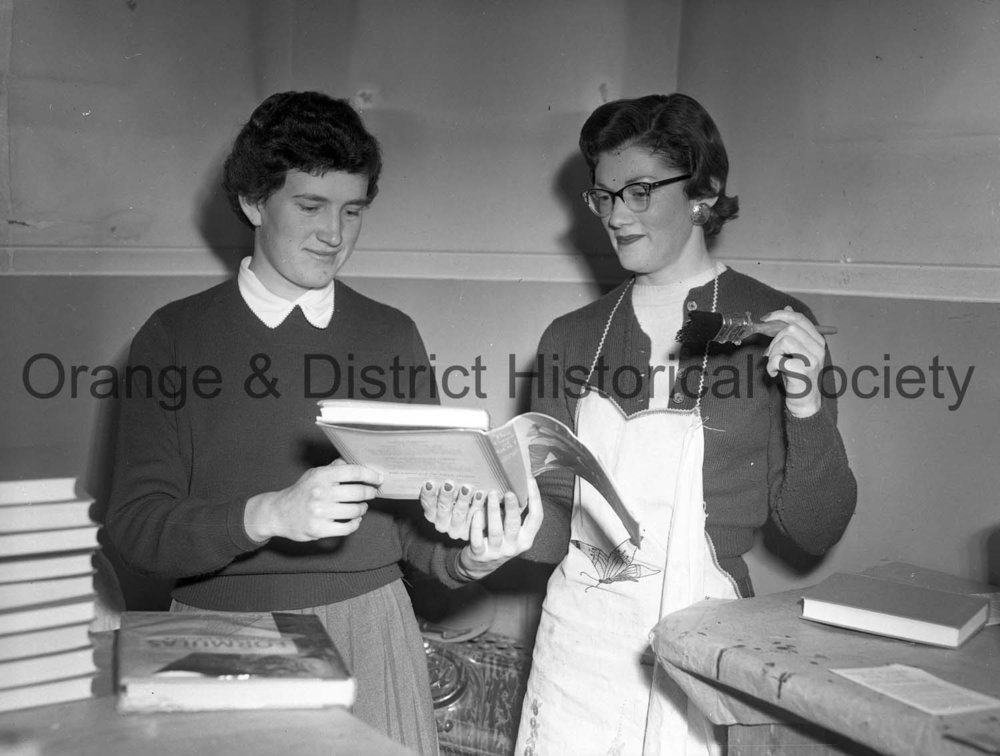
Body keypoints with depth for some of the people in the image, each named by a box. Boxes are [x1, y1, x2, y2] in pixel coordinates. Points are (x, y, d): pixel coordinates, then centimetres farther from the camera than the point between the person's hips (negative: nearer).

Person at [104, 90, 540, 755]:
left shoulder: (392, 336, 5)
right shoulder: (176, 337, -2)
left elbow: (418, 516, 5)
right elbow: (135, 526, -9)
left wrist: (468, 557, -16)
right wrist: (268, 515, -24)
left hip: (369, 633, 2)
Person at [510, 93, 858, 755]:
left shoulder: (773, 326, -7)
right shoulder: (571, 337, 2)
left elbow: (814, 533, -5)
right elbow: (556, 526, 3)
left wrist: (805, 407, -19)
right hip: (578, 640, 3)